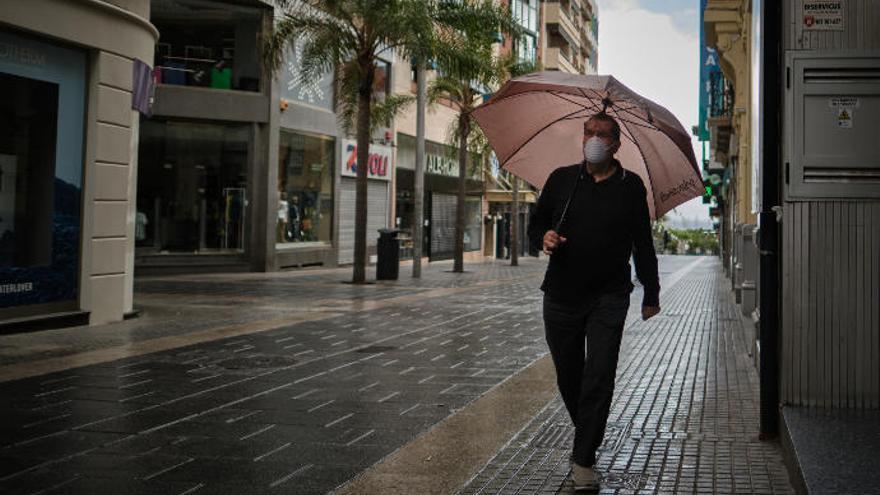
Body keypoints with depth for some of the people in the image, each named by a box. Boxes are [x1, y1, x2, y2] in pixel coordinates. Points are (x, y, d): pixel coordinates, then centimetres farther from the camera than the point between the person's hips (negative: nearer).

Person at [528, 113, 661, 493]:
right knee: (568, 374, 10)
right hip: (562, 294, 2)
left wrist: (651, 294, 13)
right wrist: (544, 237, -10)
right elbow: (535, 223, 14)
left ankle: (583, 460, -6)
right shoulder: (561, 180, 7)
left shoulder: (631, 187, 4)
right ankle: (587, 432, 34)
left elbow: (642, 243, 10)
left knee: (599, 375, -10)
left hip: (609, 298, -2)